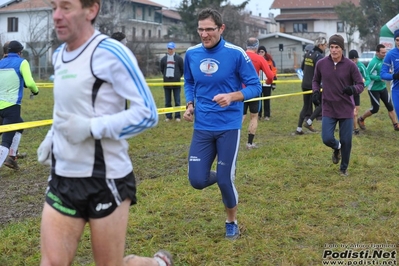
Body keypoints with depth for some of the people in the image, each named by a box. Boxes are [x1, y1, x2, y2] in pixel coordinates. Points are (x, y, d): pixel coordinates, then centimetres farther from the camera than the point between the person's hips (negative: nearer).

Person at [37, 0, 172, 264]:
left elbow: (147, 113, -18)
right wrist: (51, 137, 10)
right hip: (63, 177, 7)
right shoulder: (59, 55, 9)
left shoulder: (110, 52, -15)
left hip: (105, 179, -7)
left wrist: (91, 127, -25)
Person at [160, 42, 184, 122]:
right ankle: (168, 116, 13)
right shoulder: (163, 59, 7)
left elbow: (182, 69, 7)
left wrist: (178, 76, 6)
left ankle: (177, 116, 6)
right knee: (167, 101, 7)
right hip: (166, 82, 3)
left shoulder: (179, 58, -1)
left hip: (176, 82, -3)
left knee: (177, 101, 0)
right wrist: (166, 76, 13)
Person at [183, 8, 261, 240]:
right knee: (197, 180, -2)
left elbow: (255, 86, -7)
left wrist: (231, 96, -25)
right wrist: (190, 105, -1)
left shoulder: (236, 54, -11)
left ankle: (232, 223, 27)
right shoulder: (191, 54, 1)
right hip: (202, 127, 4)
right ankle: (227, 177, 33)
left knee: (224, 180, 0)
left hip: (228, 126, -3)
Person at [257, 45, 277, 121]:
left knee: (266, 100, 6)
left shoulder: (270, 60, 0)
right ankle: (258, 114, 14)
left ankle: (267, 115, 12)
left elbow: (274, 71, 2)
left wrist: (273, 83, -2)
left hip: (267, 83, -1)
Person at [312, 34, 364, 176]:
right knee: (327, 138, -10)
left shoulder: (350, 65, -9)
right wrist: (316, 92, -5)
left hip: (346, 109, -1)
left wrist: (353, 89, -28)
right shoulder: (321, 64, -3)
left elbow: (361, 84, -5)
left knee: (346, 141, 4)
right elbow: (316, 80, 14)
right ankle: (337, 148, 28)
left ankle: (344, 168, 27)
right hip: (328, 109, 1)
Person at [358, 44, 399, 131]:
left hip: (383, 87, 7)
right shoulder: (373, 62, -23)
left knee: (390, 106, 6)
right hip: (374, 89, -7)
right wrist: (380, 78, -27)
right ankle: (361, 119, 25)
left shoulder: (383, 60, 2)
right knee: (375, 109, 1)